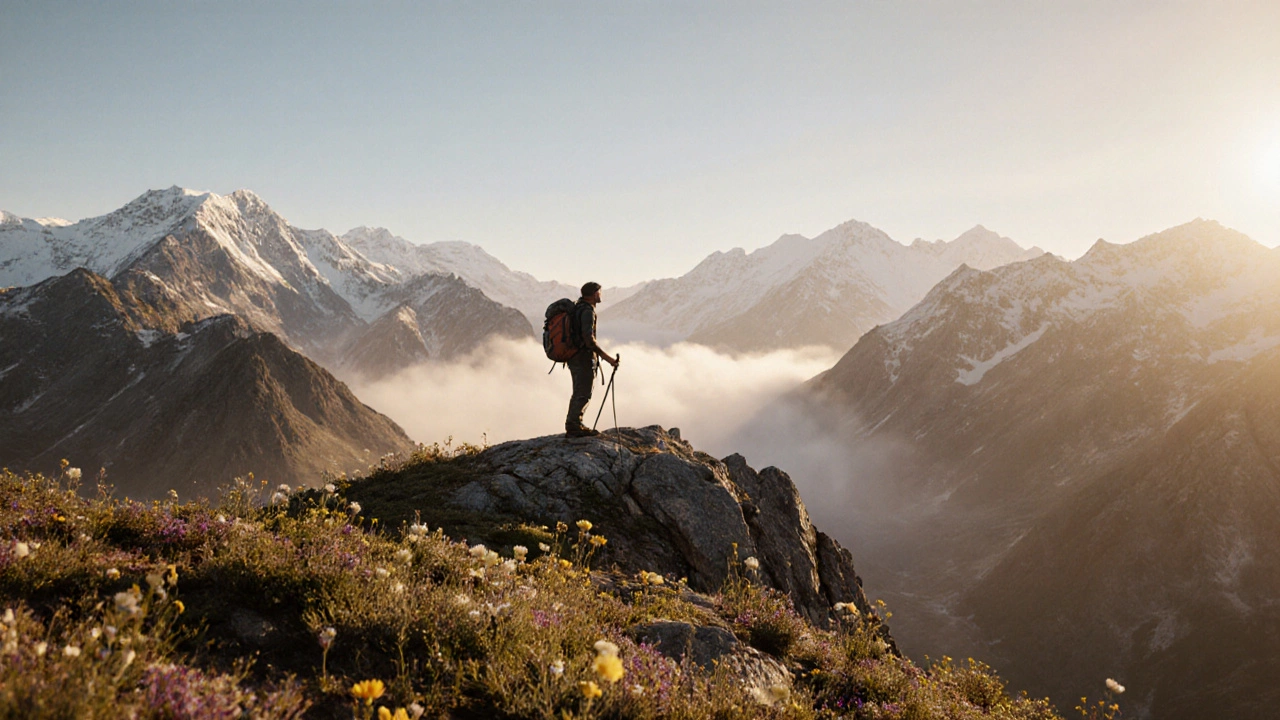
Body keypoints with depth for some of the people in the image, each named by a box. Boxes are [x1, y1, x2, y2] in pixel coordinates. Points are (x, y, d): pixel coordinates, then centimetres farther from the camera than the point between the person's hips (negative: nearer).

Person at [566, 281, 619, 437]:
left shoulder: (577, 307, 13)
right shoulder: (587, 310, -17)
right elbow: (589, 339, -25)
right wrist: (606, 357, -25)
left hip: (573, 356, 10)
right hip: (583, 357, -10)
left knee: (579, 393, 18)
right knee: (583, 394, -5)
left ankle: (573, 425, 25)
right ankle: (574, 426, -4)